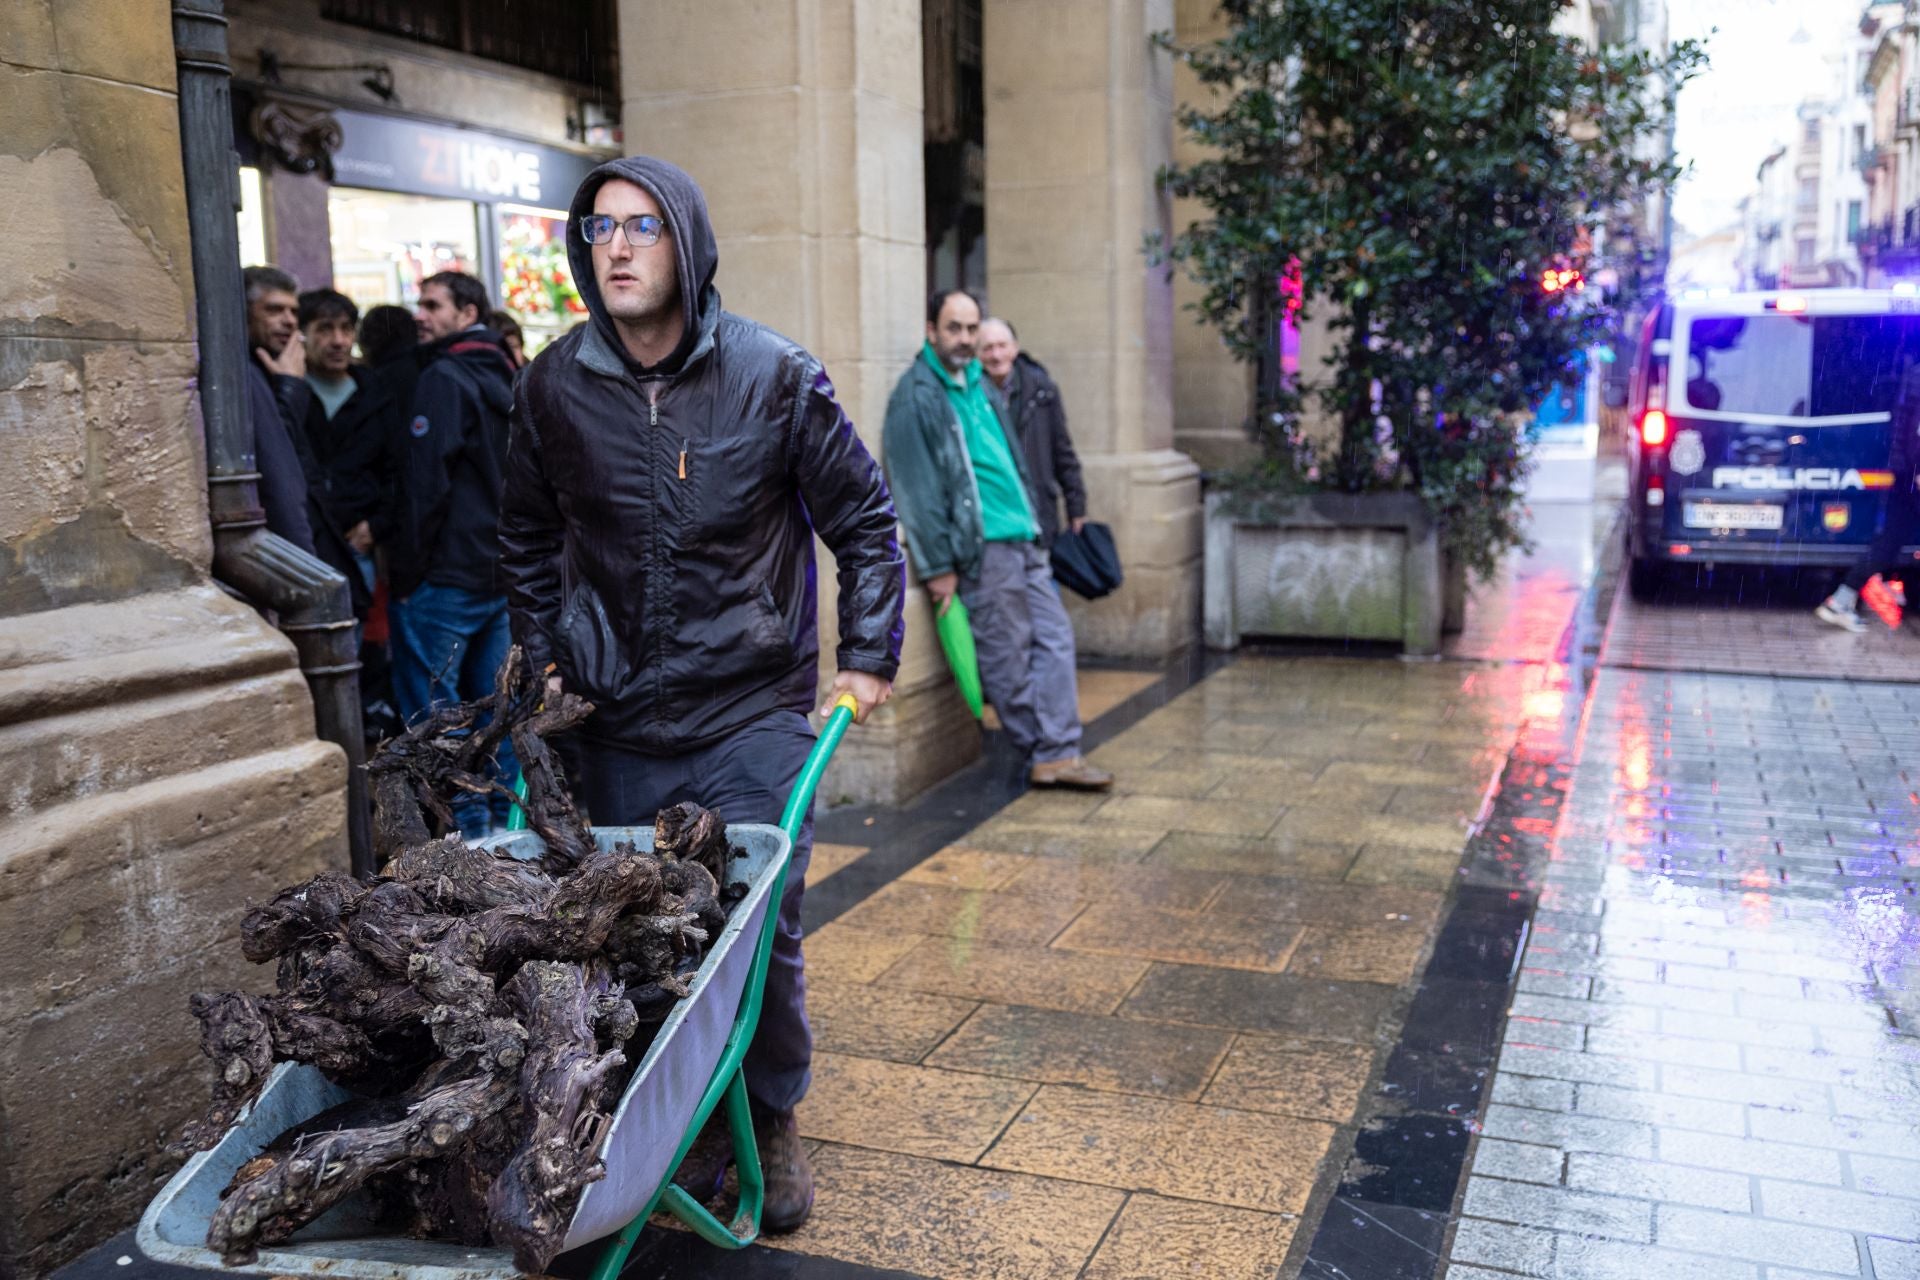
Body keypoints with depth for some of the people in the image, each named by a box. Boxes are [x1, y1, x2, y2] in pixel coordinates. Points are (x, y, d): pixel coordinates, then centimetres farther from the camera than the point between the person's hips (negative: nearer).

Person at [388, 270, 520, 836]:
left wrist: (405, 570, -11)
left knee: (430, 706, -3)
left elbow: (424, 484, -16)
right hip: (505, 572, 9)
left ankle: (466, 828, -2)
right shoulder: (506, 380, 16)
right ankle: (500, 823, 20)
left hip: (447, 575, -9)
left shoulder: (444, 379, -11)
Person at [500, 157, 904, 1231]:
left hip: (751, 716, -2)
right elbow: (529, 539, 17)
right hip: (613, 724, 3)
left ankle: (773, 1125, 23)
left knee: (761, 929, 0)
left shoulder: (774, 376, -6)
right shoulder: (555, 386, 1)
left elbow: (866, 519, 2)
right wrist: (544, 658, 13)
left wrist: (869, 656, -2)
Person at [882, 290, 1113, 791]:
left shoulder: (976, 382, 16)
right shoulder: (916, 397, -10)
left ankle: (1057, 753, 7)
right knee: (1007, 656, 0)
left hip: (1022, 538, 9)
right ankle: (1041, 753, 12)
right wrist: (937, 566, -15)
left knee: (1054, 636, 5)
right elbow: (916, 488, -13)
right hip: (980, 547, -9)